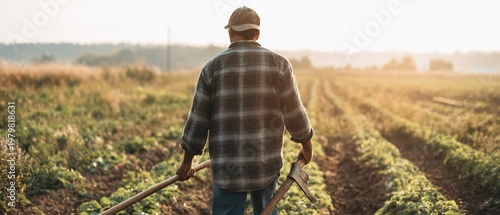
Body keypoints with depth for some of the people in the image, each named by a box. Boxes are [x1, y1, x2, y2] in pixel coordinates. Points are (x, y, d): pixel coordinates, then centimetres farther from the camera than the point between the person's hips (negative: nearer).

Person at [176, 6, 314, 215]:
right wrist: (307, 144, 16)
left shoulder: (212, 67, -2)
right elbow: (293, 112, -1)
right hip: (267, 161, 1)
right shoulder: (278, 63, -3)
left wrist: (187, 160, 11)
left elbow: (198, 119, 0)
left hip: (227, 166, -1)